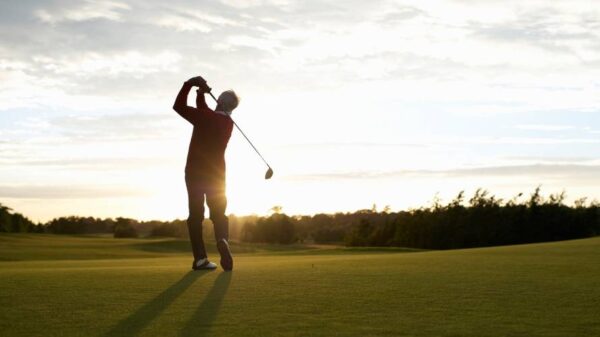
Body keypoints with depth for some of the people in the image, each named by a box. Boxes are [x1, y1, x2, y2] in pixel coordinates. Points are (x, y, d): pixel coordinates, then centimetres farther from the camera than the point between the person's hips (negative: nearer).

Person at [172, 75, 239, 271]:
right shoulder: (228, 123, 4)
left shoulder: (205, 117, -13)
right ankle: (222, 240, -27)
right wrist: (200, 94, 8)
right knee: (218, 213, 6)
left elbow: (178, 106, -9)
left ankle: (200, 258, -5)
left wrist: (189, 84, -5)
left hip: (195, 172, -3)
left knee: (196, 215, 2)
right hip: (216, 174, 3)